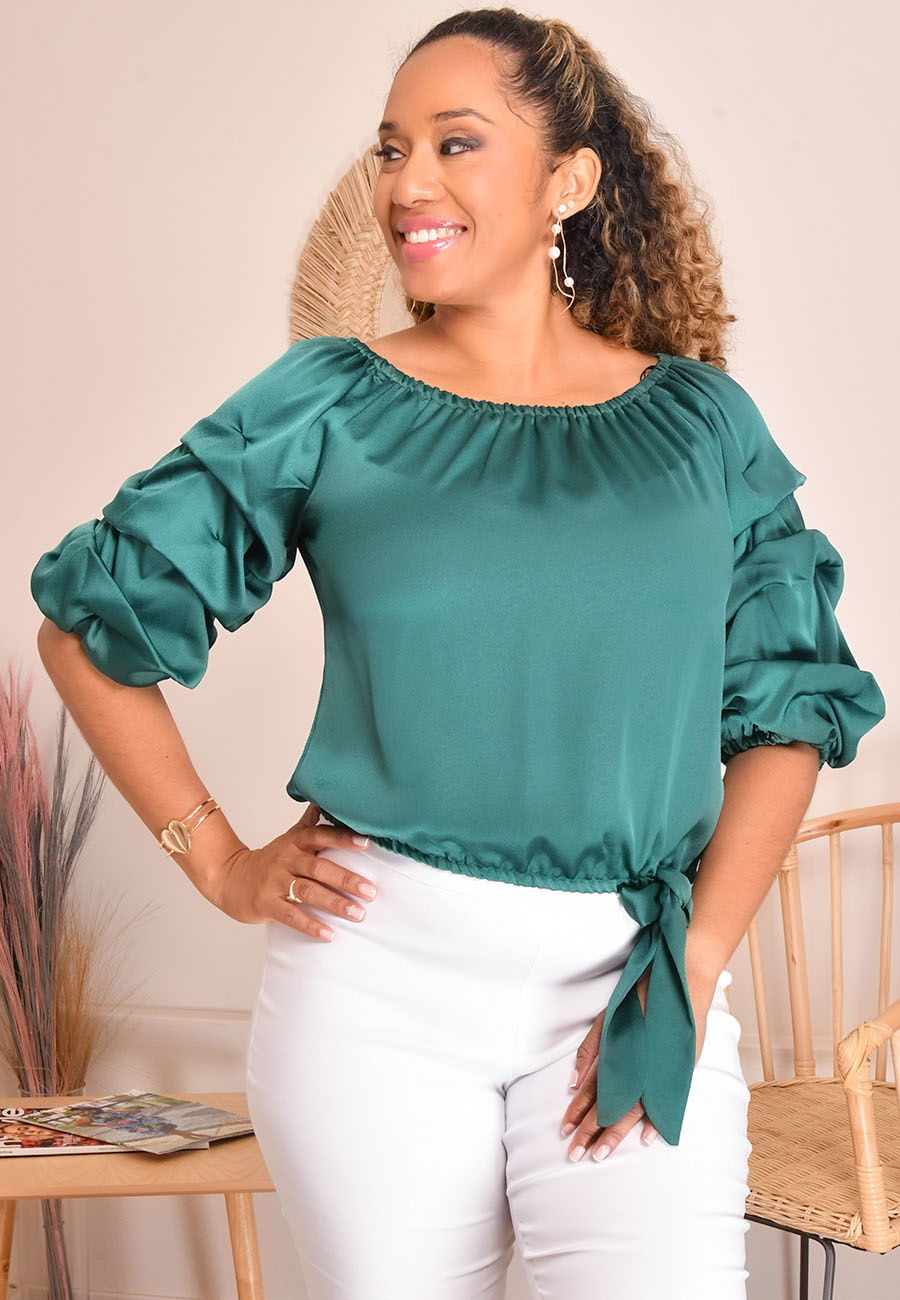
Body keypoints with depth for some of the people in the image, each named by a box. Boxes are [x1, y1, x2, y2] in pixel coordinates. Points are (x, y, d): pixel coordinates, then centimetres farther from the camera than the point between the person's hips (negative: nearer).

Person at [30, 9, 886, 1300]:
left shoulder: (700, 422, 6)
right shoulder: (326, 406, 3)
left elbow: (790, 705, 7)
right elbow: (92, 617, 8)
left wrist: (696, 962, -5)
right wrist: (218, 862, 2)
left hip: (631, 983, 1)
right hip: (378, 970, 0)